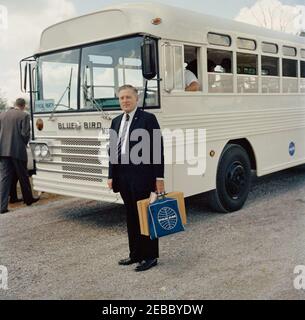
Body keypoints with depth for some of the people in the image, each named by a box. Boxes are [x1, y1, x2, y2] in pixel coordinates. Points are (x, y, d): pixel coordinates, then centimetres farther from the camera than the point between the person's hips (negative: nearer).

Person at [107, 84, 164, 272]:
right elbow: (113, 150, 15)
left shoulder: (148, 119, -4)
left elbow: (158, 149, -8)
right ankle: (135, 254, 25)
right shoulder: (116, 121, 14)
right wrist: (111, 176, 10)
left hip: (142, 176, -6)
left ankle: (150, 257, 13)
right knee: (131, 217, 13)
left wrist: (159, 177, -12)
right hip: (123, 177, 6)